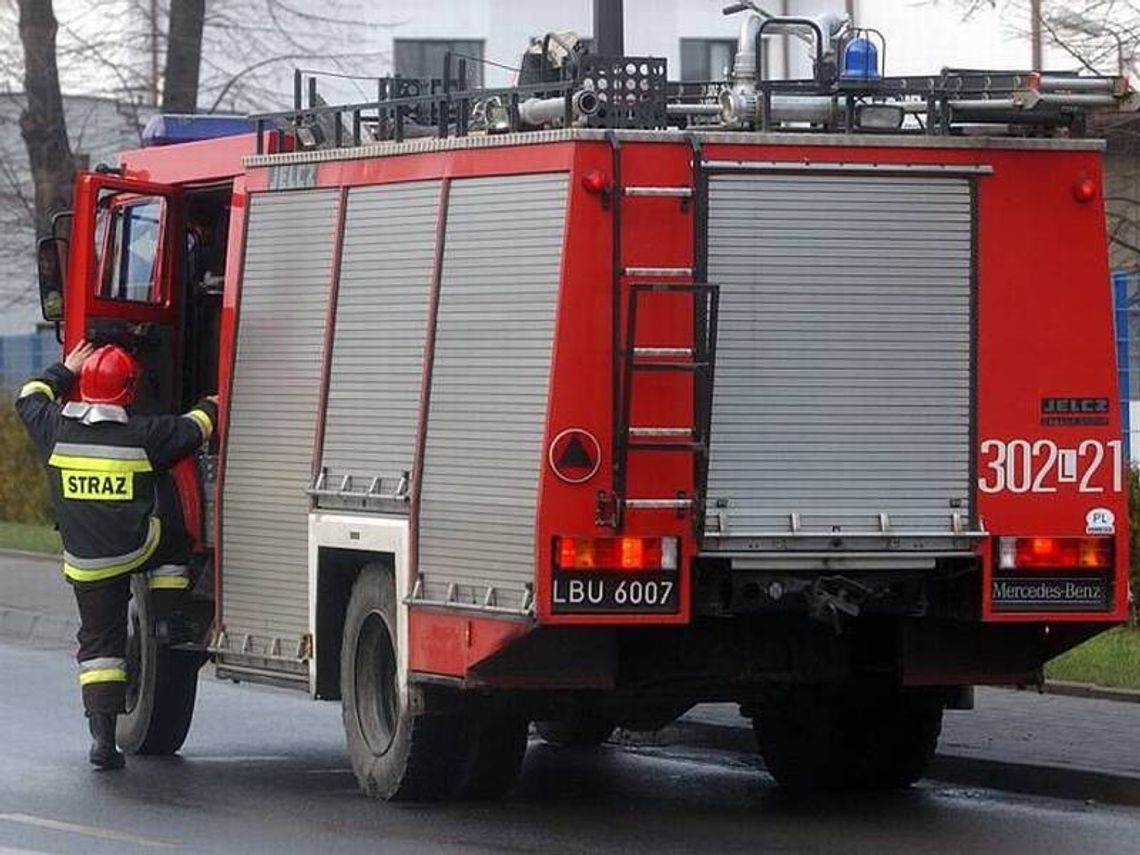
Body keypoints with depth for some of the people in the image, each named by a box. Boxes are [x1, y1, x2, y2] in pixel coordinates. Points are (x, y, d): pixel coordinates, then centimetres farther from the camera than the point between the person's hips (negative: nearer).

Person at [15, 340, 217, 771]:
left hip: (85, 565, 2)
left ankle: (103, 736, 2)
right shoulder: (144, 434, -12)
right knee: (171, 539, 32)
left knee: (99, 644, 9)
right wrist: (211, 407, 26)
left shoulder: (56, 430, -5)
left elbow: (29, 399, 16)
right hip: (136, 549, -2)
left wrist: (65, 370, 29)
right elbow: (194, 429, 4)